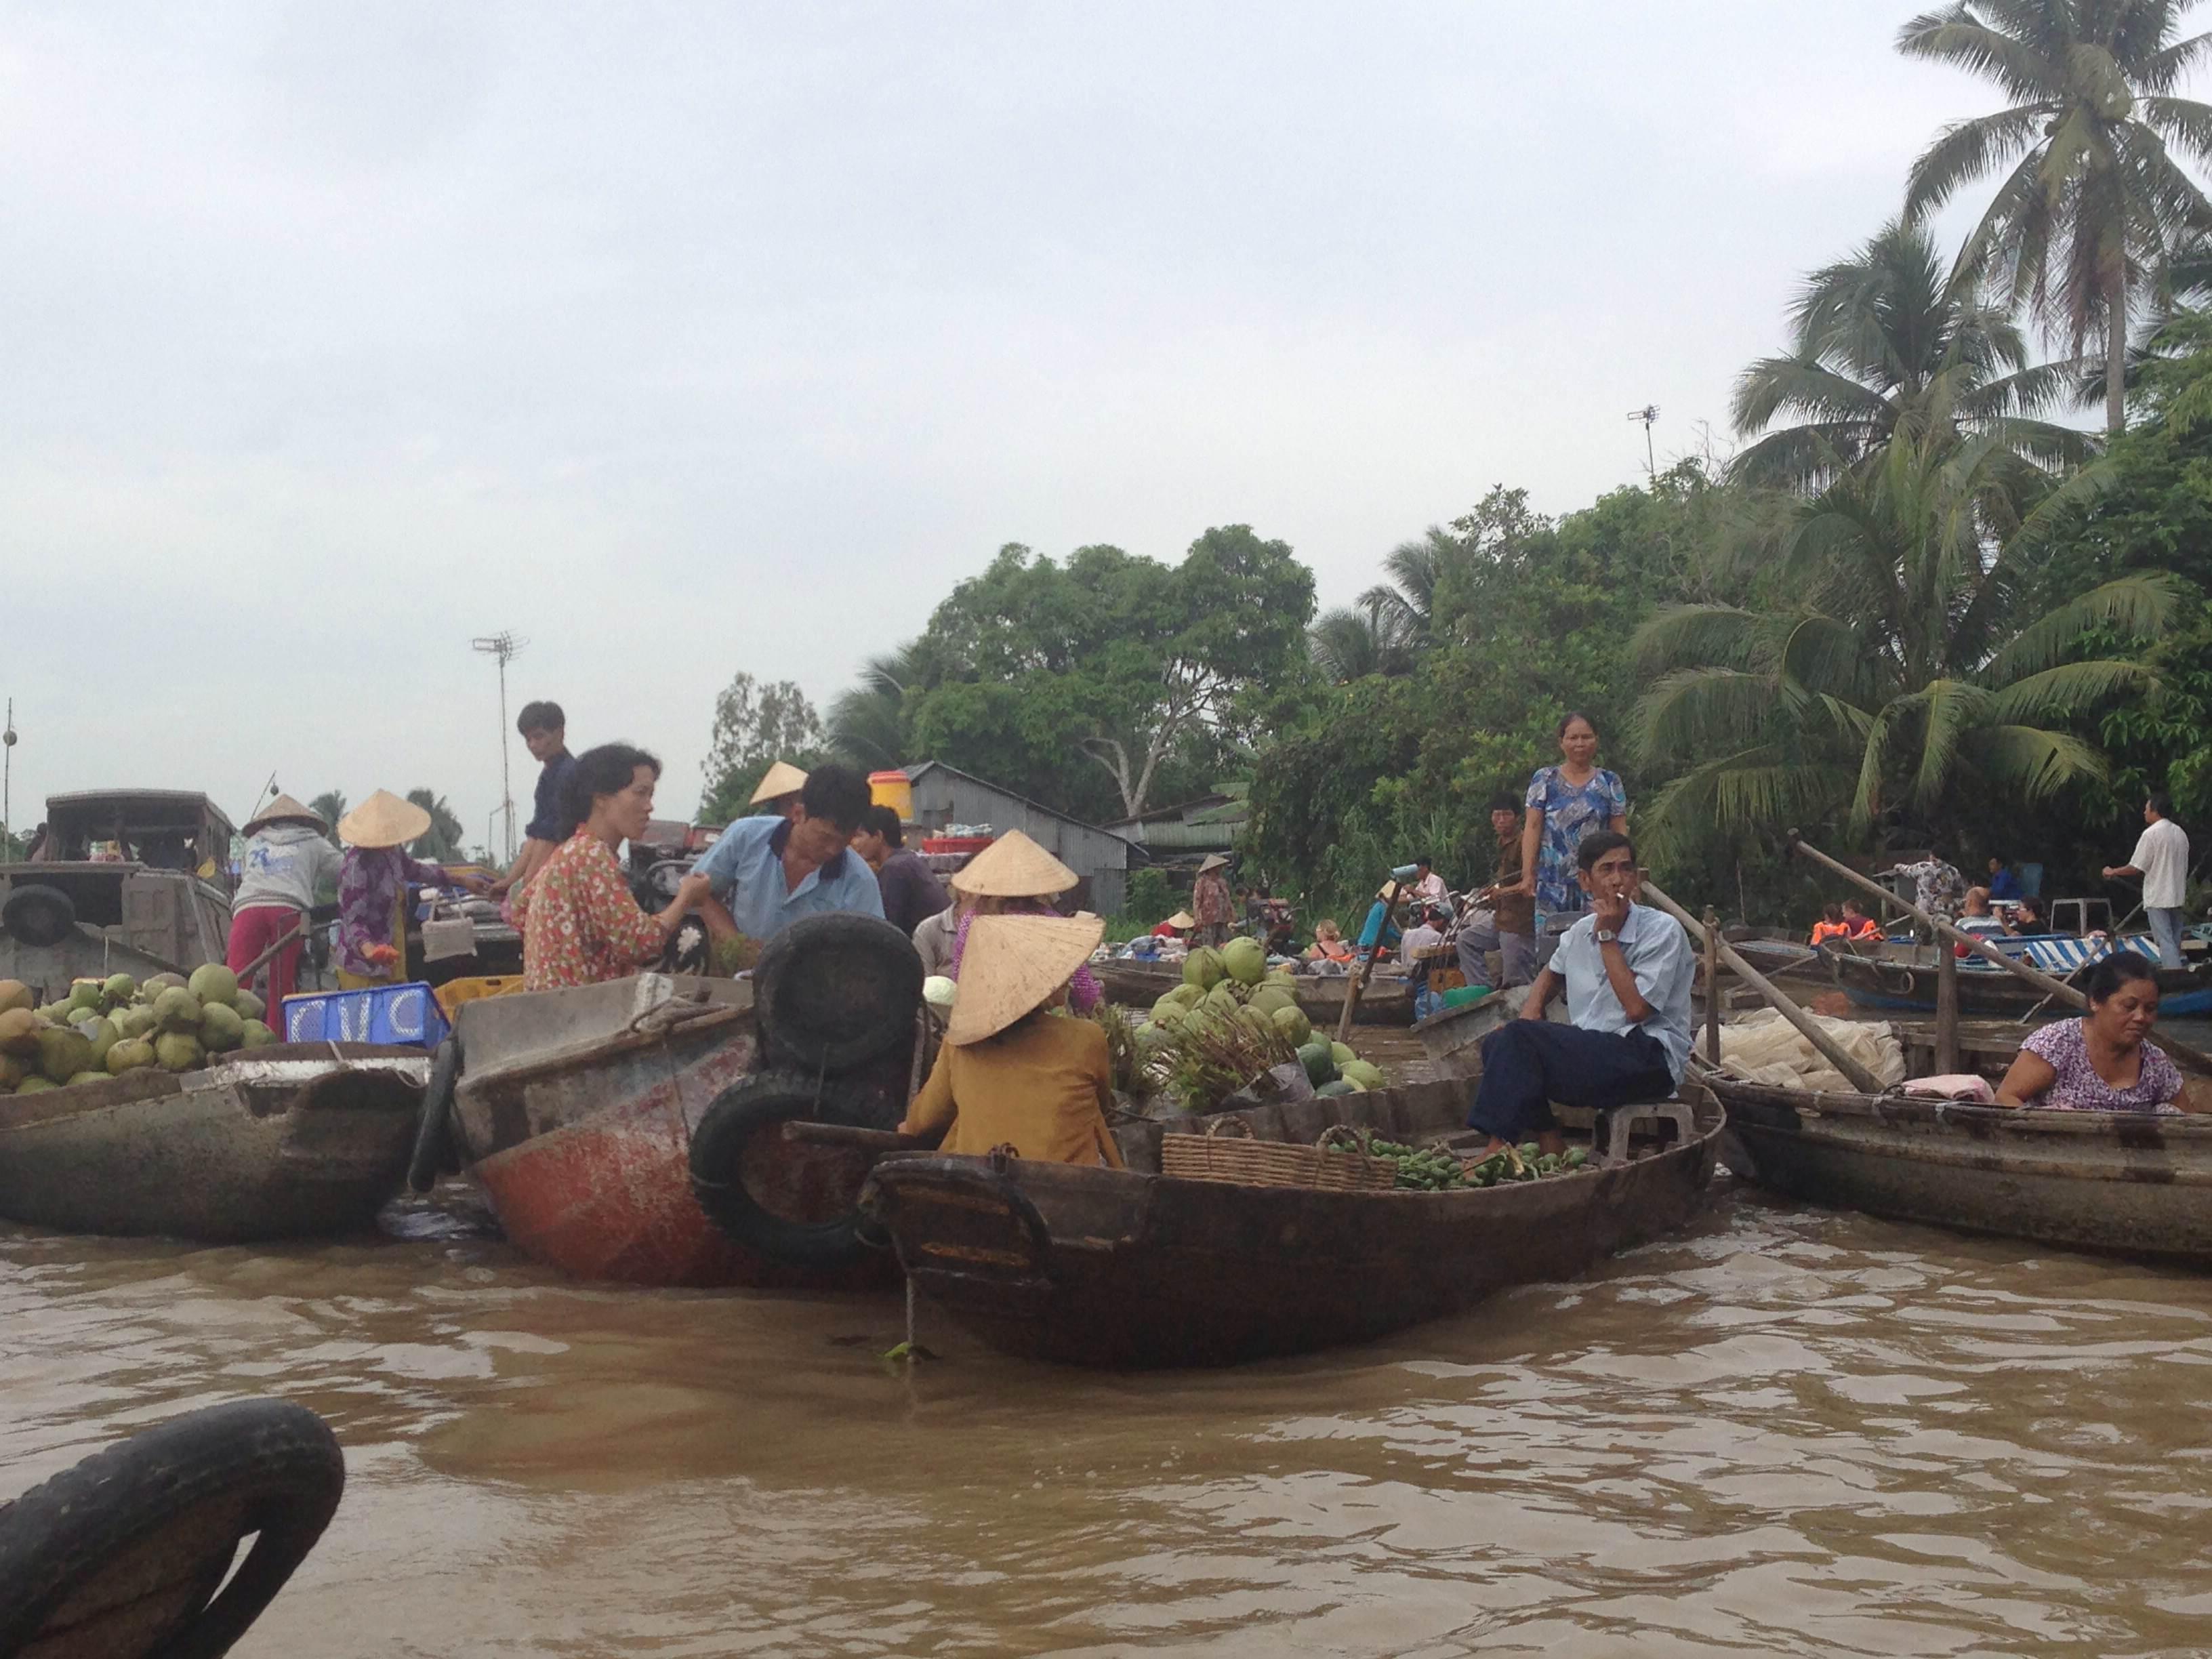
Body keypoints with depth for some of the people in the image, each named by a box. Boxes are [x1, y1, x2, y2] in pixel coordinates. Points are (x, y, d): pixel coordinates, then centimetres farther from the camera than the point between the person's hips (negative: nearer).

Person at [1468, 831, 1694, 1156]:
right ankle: (1549, 1144, -13)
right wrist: (1530, 1011, 14)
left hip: (1649, 1059, -8)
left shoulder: (1662, 930, -7)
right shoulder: (1581, 932, 13)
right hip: (1590, 1051, 8)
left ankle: (1499, 1150, -21)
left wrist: (1608, 937, -14)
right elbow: (1552, 971, 36)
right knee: (1497, 1042, -9)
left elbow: (1637, 1007, -19)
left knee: (1518, 1038, -23)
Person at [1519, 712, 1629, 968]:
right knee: (1550, 944, -5)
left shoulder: (1609, 783, 10)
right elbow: (1532, 828, 3)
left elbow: (1620, 833, 9)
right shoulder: (1545, 780, 7)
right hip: (1553, 882, 0)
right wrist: (1527, 874, -6)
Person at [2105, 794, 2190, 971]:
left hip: (2158, 898, -7)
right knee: (2174, 940, 13)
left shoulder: (2151, 833, -14)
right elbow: (2185, 867, 15)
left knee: (2165, 940, -8)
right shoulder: (2180, 833, 9)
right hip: (2177, 896, 7)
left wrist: (2112, 872, 1)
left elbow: (2136, 868, -14)